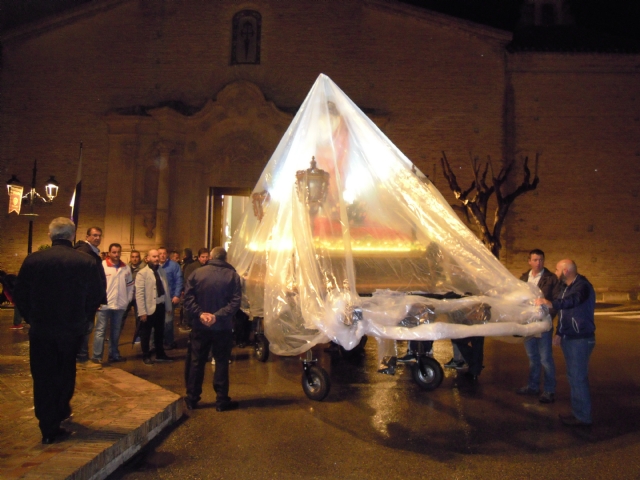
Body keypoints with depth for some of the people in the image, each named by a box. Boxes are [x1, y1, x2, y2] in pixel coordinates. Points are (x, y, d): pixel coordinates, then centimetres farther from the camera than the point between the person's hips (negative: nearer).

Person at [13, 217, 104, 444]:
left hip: (41, 329, -1)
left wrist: (33, 318, 12)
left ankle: (49, 429, 13)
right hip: (73, 329, 1)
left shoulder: (33, 260, -10)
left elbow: (20, 295, -3)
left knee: (43, 377, 10)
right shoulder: (87, 262, -11)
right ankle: (61, 410, 38)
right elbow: (97, 297, -7)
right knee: (66, 373, 24)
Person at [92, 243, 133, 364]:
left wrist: (128, 300, 7)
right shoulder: (101, 266, -8)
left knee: (116, 331, 14)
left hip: (120, 305, 5)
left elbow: (130, 285, 12)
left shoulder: (126, 268, 6)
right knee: (100, 330, 1)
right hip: (104, 304, -4)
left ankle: (114, 355, 24)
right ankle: (97, 356, 7)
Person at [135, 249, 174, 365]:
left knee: (160, 332, 17)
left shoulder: (162, 271, 8)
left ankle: (160, 354, 30)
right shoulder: (142, 273, -12)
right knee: (146, 333, 9)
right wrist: (142, 312, -20)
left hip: (161, 306, 6)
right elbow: (139, 294, -16)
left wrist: (168, 305, 7)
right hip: (149, 308, -6)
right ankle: (146, 356, 23)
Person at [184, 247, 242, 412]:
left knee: (196, 362, 12)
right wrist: (218, 315, -17)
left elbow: (188, 298, -7)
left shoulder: (197, 273, -1)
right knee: (221, 363, 7)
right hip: (223, 327, -1)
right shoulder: (232, 275, -6)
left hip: (200, 326, 2)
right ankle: (222, 401, 12)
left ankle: (192, 399, 20)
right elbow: (236, 301, -15)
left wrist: (200, 313, -12)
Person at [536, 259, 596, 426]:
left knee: (578, 377, -6)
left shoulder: (582, 286, -17)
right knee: (573, 376, 15)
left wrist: (552, 303, -53)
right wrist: (559, 333, 17)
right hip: (568, 337, 9)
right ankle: (578, 412, 24)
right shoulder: (563, 287, 12)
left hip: (580, 339, -9)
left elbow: (573, 300, -39)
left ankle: (583, 416, 3)